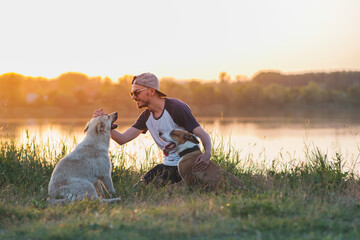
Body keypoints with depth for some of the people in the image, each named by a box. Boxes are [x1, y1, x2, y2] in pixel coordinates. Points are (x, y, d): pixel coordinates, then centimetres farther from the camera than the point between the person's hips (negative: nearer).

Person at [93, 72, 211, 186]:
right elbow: (122, 139, 2)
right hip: (167, 164, 8)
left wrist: (207, 153, -43)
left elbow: (202, 134, -21)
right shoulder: (147, 115, 6)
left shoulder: (176, 108, -17)